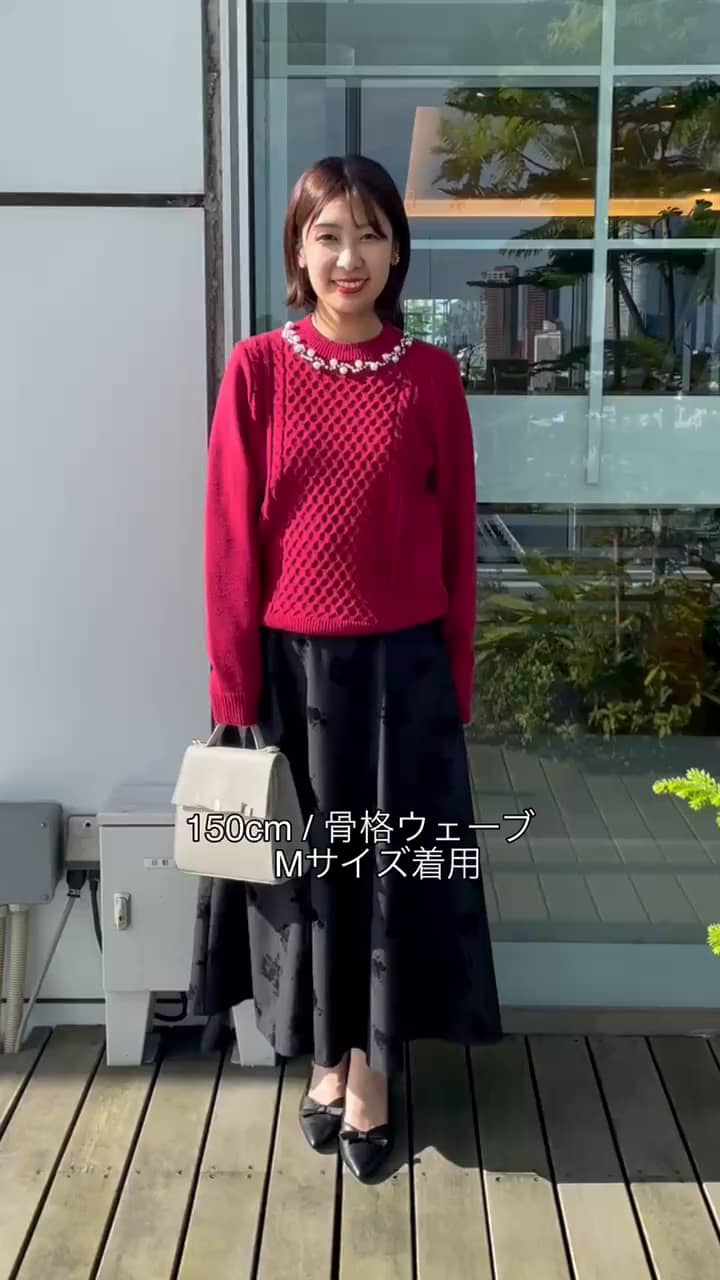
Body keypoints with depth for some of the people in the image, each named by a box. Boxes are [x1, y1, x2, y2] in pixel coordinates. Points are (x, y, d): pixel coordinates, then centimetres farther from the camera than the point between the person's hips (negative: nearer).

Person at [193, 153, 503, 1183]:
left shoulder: (432, 377, -1)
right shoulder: (258, 371, -4)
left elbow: (456, 542, 2)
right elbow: (232, 545, -5)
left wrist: (456, 686, 1)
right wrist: (235, 694, -6)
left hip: (403, 668, 1)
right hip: (295, 666, 0)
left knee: (391, 870, 10)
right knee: (307, 867, 13)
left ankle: (369, 1071, 30)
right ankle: (330, 1059, 35)